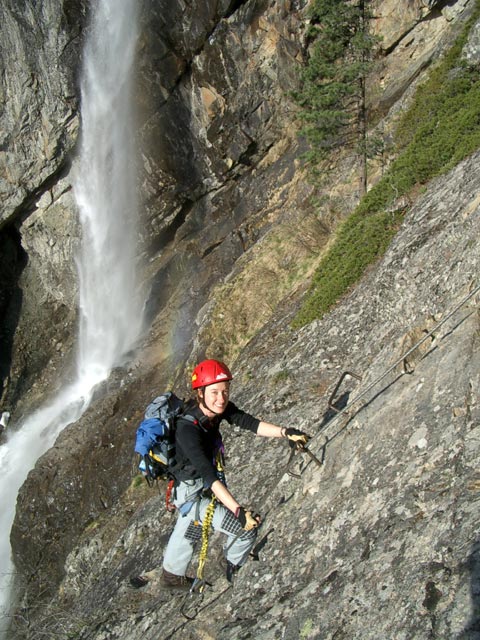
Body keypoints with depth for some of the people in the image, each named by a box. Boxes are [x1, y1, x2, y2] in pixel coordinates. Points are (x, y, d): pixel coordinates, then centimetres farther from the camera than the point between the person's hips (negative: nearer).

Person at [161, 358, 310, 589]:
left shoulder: (219, 407, -13)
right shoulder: (187, 429, -35)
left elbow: (249, 422, -26)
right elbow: (209, 474, -40)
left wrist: (284, 432, -41)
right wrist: (238, 510, -47)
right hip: (193, 494, -8)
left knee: (187, 533, 28)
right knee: (247, 527, -8)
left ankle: (172, 575, 52)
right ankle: (235, 571, 19)